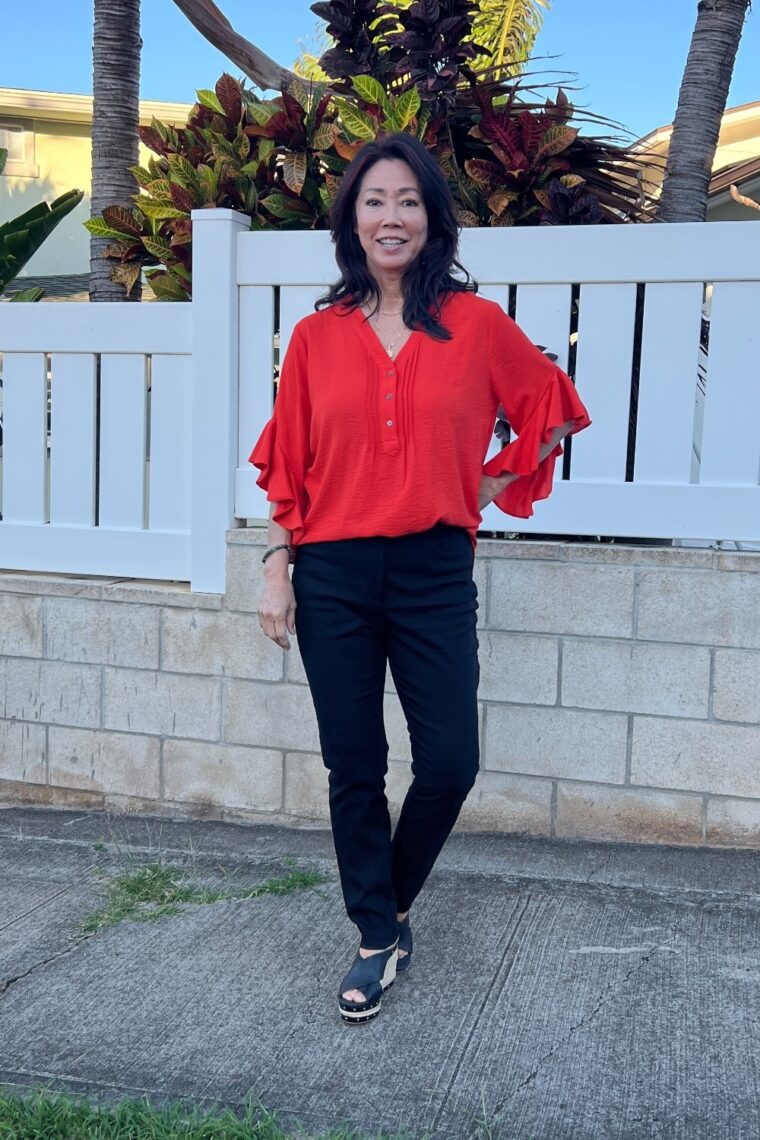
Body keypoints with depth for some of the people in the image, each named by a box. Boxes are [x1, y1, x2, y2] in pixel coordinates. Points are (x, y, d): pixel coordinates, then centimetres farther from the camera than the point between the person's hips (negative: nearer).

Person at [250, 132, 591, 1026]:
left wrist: (490, 488, 6)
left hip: (433, 573, 0)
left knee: (449, 762, 0)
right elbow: (287, 464, 6)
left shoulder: (476, 324, 0)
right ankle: (378, 940, 24)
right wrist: (277, 568, 1)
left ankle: (387, 901, 29)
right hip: (333, 579, 1)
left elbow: (550, 408, 12)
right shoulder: (317, 335, 3)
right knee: (354, 769, 7)